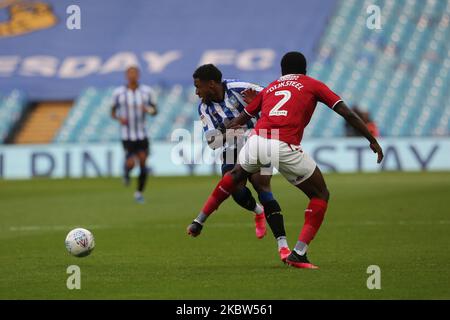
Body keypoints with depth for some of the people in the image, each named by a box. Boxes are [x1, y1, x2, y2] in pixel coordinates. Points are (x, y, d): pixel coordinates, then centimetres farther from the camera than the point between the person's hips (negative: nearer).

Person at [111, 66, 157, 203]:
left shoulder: (146, 91, 0)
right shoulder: (118, 93, -5)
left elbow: (155, 111, 6)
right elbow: (113, 112, 5)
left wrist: (148, 110, -17)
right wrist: (119, 118, -16)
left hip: (142, 134, 2)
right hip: (127, 135, -2)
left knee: (143, 165, -1)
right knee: (131, 164, -15)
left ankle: (139, 193, 19)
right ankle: (126, 171, 23)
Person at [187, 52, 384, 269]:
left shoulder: (270, 87, 26)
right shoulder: (313, 85, 16)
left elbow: (241, 118, 30)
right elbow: (347, 114, 9)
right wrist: (373, 141, 14)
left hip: (256, 141, 5)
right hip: (285, 149, -4)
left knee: (236, 175, 37)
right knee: (321, 195, 12)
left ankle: (198, 222, 41)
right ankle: (298, 253, -1)